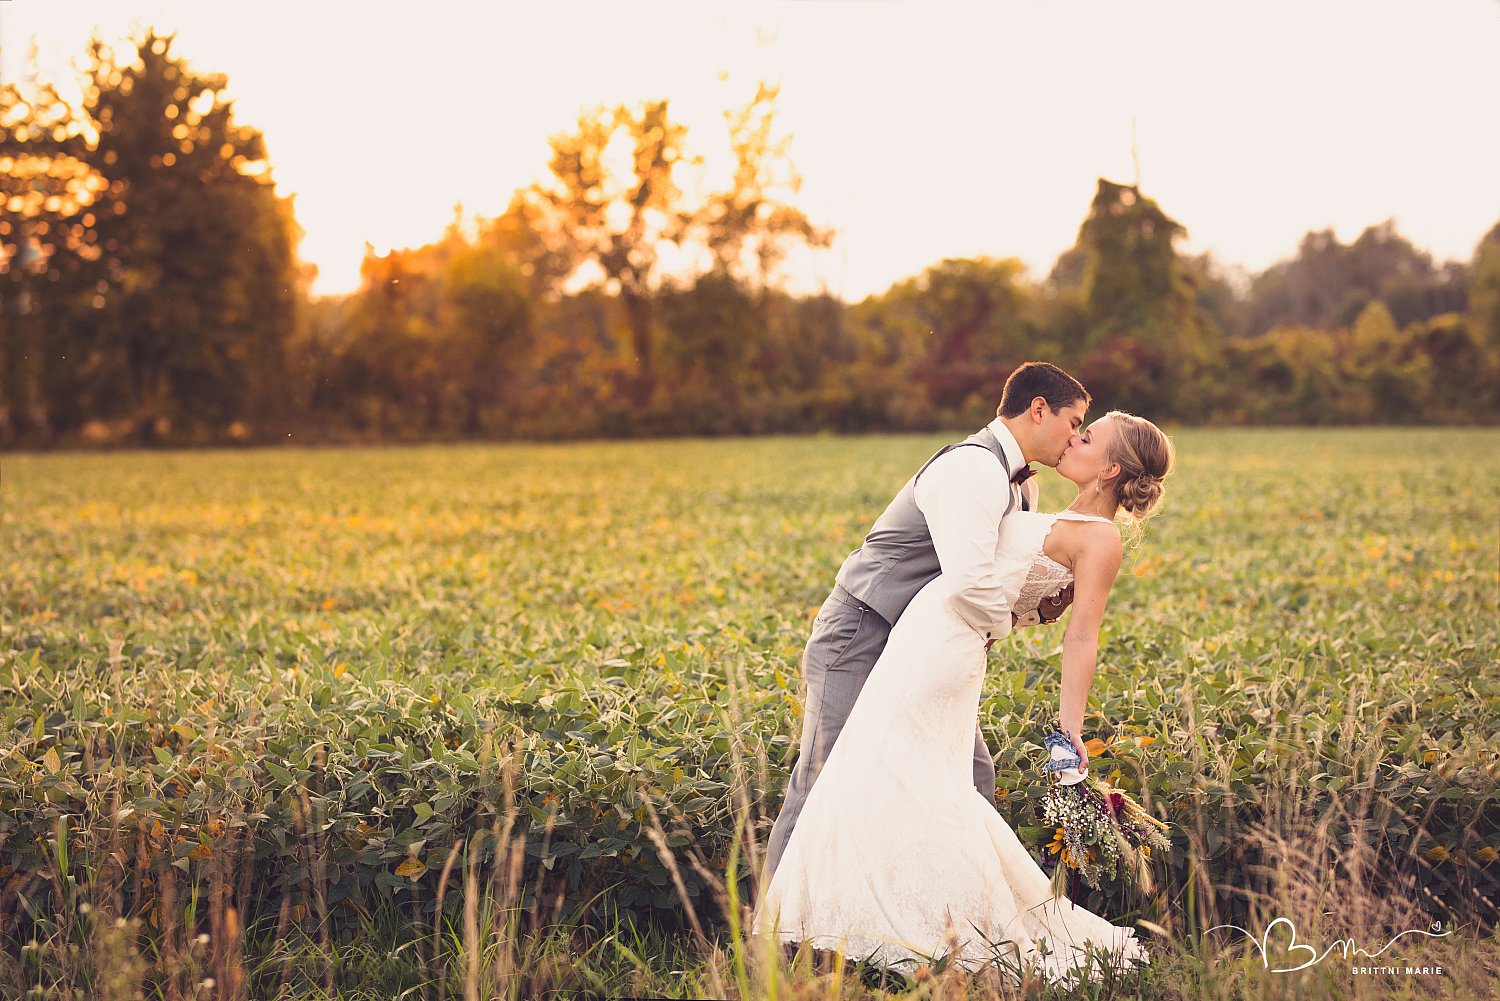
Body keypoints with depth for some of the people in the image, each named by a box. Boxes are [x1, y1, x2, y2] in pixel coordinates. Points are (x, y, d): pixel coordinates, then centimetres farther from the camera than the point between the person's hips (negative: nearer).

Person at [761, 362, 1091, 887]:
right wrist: (999, 624, -14)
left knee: (972, 779, 4)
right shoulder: (976, 469, -22)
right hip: (859, 642, -10)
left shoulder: (1021, 487, 12)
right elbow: (967, 582, -35)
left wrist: (1042, 603, -1)